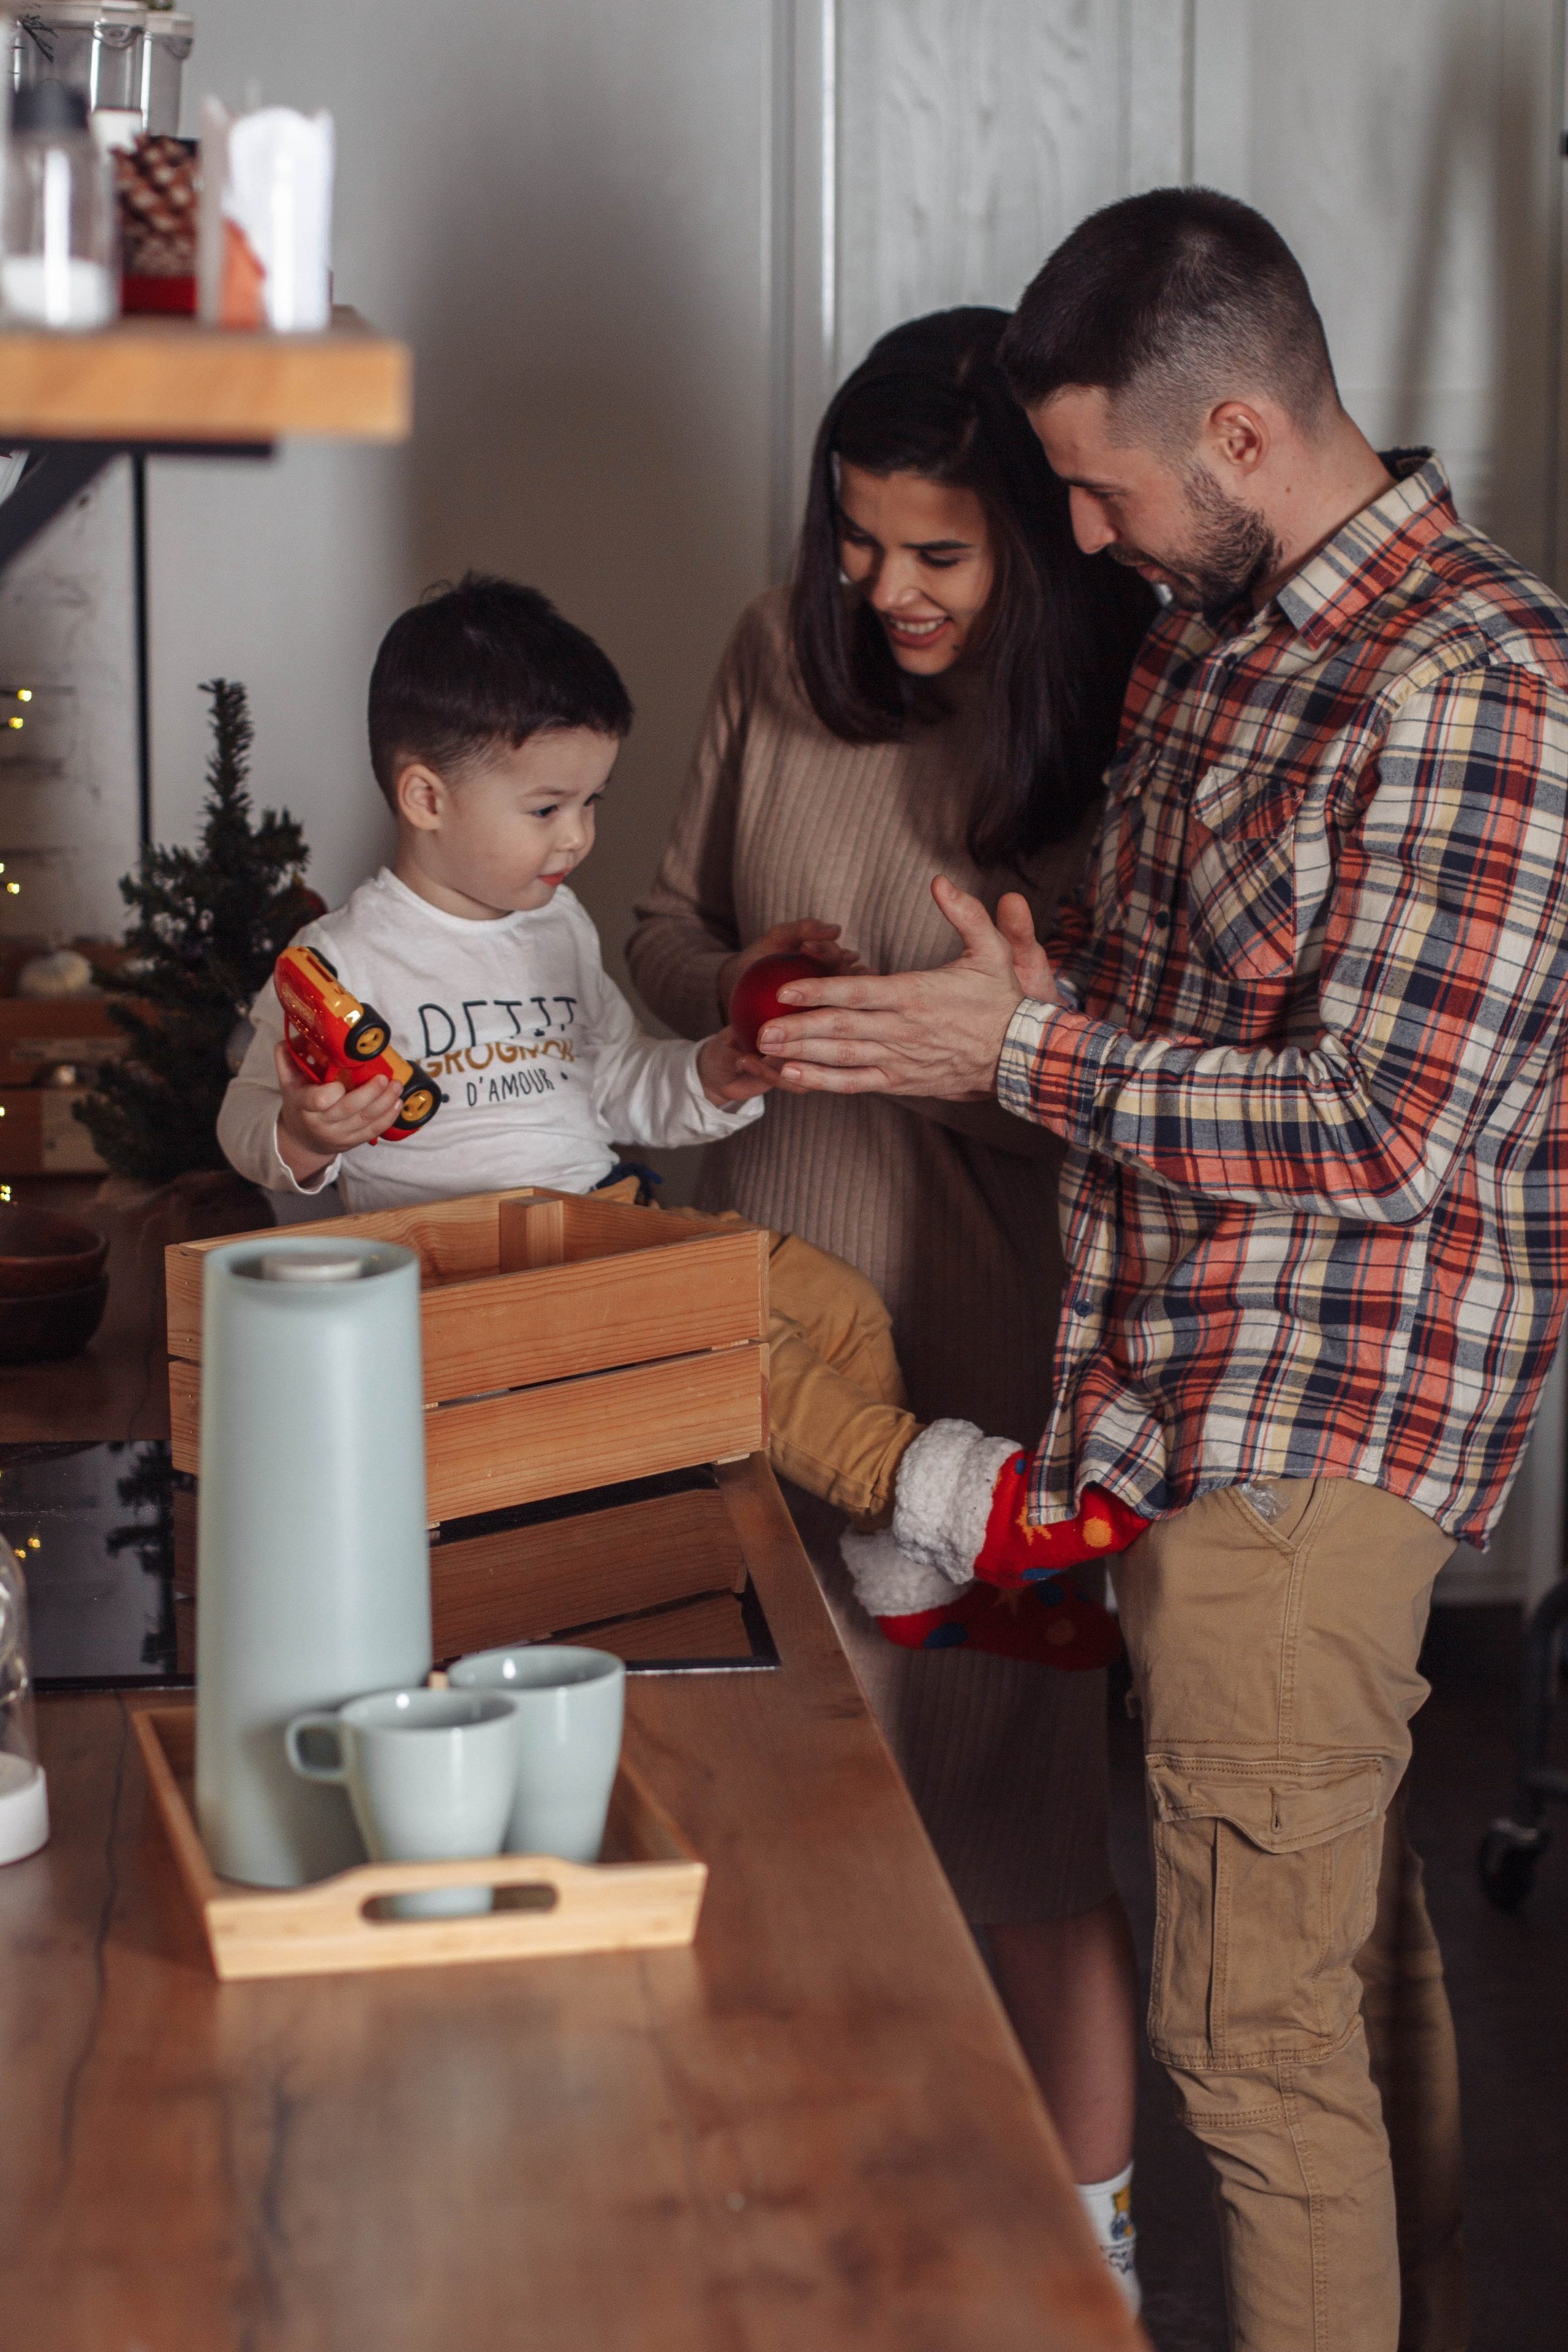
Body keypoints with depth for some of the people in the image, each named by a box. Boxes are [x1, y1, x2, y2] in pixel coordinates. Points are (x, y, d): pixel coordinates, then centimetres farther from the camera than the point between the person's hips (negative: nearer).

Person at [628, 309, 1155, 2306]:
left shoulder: (1120, 727, -12)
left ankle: (1093, 2246, 25)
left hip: (992, 1338, -4)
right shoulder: (782, 662, 2)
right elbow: (665, 930, 12)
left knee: (1018, 1807, 4)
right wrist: (743, 987, -9)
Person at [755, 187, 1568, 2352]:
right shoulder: (1211, 638, 11)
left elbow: (1383, 1130, -22)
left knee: (1257, 2017, -3)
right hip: (1185, 1392, 9)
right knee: (1358, 1940, 20)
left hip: (1316, 1433, -9)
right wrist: (1041, 993, 5)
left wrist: (1033, 1053, -16)